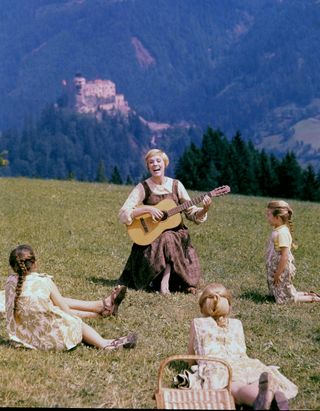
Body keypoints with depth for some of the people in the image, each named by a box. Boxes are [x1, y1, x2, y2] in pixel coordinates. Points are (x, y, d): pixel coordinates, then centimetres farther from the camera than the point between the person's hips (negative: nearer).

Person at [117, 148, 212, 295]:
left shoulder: (176, 185, 5)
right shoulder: (143, 188, -2)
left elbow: (192, 214, 8)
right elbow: (123, 215, -10)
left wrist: (204, 210, -13)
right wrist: (147, 209, -20)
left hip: (176, 233, 2)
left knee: (169, 239, -31)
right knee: (167, 240, -33)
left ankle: (165, 280, -16)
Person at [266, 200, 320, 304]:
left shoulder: (282, 233, -23)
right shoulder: (277, 230, 6)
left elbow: (285, 256, -26)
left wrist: (277, 275, -22)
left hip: (282, 270, -10)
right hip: (274, 270, 10)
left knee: (284, 299, -1)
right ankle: (307, 295, 22)